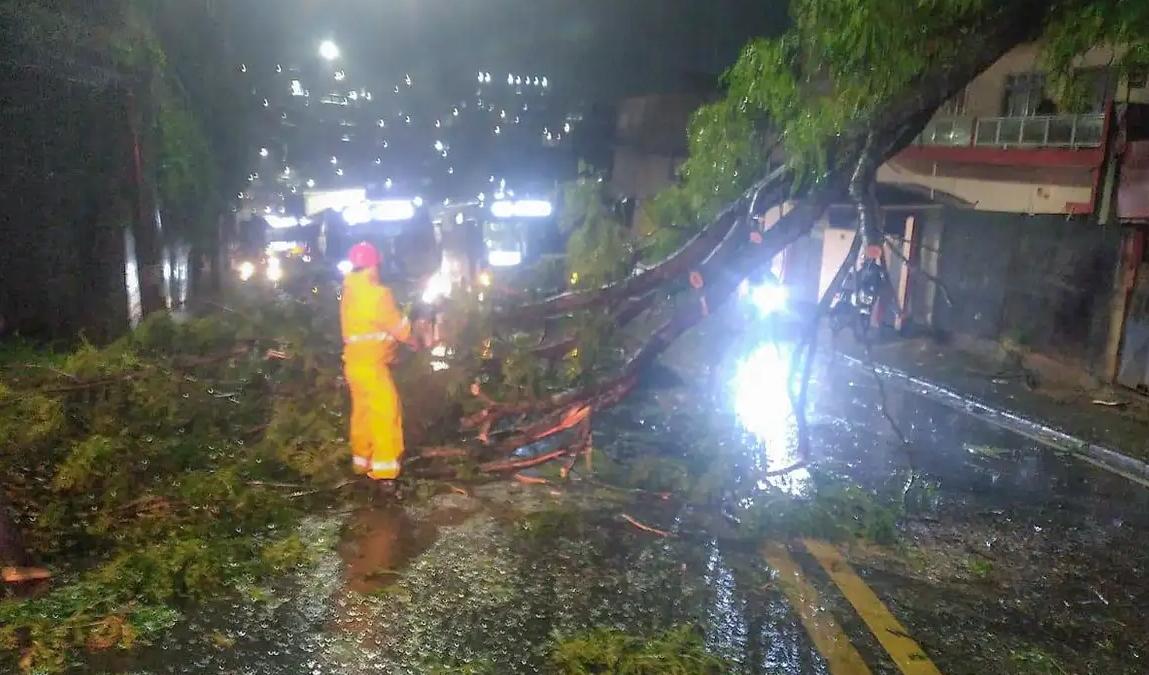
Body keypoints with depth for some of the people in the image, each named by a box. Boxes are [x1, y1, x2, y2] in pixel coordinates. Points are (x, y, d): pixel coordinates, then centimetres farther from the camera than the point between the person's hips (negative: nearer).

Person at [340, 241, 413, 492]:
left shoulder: (349, 293, 9)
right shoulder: (378, 294, -15)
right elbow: (399, 327, -8)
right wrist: (417, 342, 9)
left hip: (354, 361, 9)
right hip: (371, 364, -9)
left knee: (363, 412, 18)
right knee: (386, 412, -7)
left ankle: (362, 462, 30)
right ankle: (384, 473, -10)